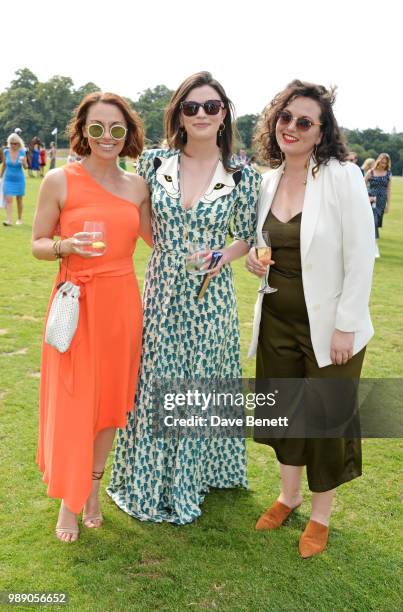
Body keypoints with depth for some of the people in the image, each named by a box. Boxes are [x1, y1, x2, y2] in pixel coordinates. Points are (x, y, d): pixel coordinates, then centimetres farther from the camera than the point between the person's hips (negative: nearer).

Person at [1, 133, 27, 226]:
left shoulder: (22, 152, -9)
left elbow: (25, 167, -9)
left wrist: (23, 162, -31)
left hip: (19, 179, -1)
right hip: (8, 179, 1)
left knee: (19, 200, 10)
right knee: (8, 200, -9)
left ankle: (19, 219, 26)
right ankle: (9, 220, -12)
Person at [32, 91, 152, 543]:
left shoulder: (137, 186, 5)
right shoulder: (59, 180, -6)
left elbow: (155, 237, 19)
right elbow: (37, 244, -1)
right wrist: (65, 247, -21)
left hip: (122, 303, 4)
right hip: (76, 303, -3)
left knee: (110, 399, 12)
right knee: (71, 404, 3)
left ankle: (93, 490, 33)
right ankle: (68, 500, 25)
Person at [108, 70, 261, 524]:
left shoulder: (242, 175, -5)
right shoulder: (154, 162, -1)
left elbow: (247, 236, 3)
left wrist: (223, 256, -14)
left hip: (210, 296, -1)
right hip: (161, 291, 1)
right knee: (155, 384, 10)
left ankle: (193, 478, 33)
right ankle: (151, 480, 32)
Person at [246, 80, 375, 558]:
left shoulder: (343, 177, -14)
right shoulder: (268, 181, 4)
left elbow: (361, 256, -15)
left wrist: (345, 326, -16)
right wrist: (253, 254, -4)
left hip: (328, 326, -5)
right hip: (277, 321, 5)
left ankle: (320, 514, 33)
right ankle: (289, 494, 42)